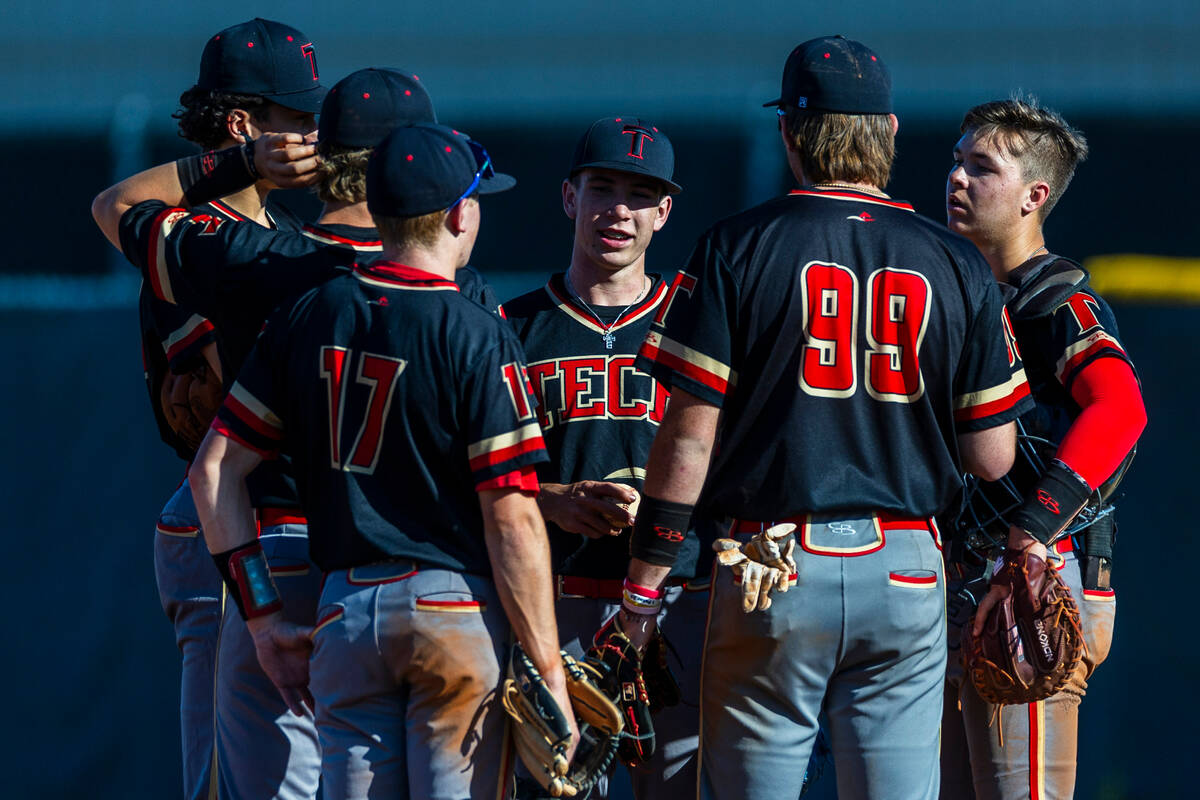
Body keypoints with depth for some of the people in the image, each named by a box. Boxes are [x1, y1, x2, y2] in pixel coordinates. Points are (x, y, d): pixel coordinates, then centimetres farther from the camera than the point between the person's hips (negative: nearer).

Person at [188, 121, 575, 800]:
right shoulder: (477, 337, -8)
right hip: (457, 608, -5)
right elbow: (512, 518, -12)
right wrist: (549, 671, -9)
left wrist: (263, 617, 11)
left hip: (343, 616, 5)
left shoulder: (308, 318, 8)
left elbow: (215, 469, 8)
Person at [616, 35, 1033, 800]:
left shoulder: (737, 248, -3)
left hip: (772, 569, -2)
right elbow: (992, 457, 4)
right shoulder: (957, 265, 4)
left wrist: (645, 583, -1)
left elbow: (691, 432, -7)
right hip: (905, 570, 2)